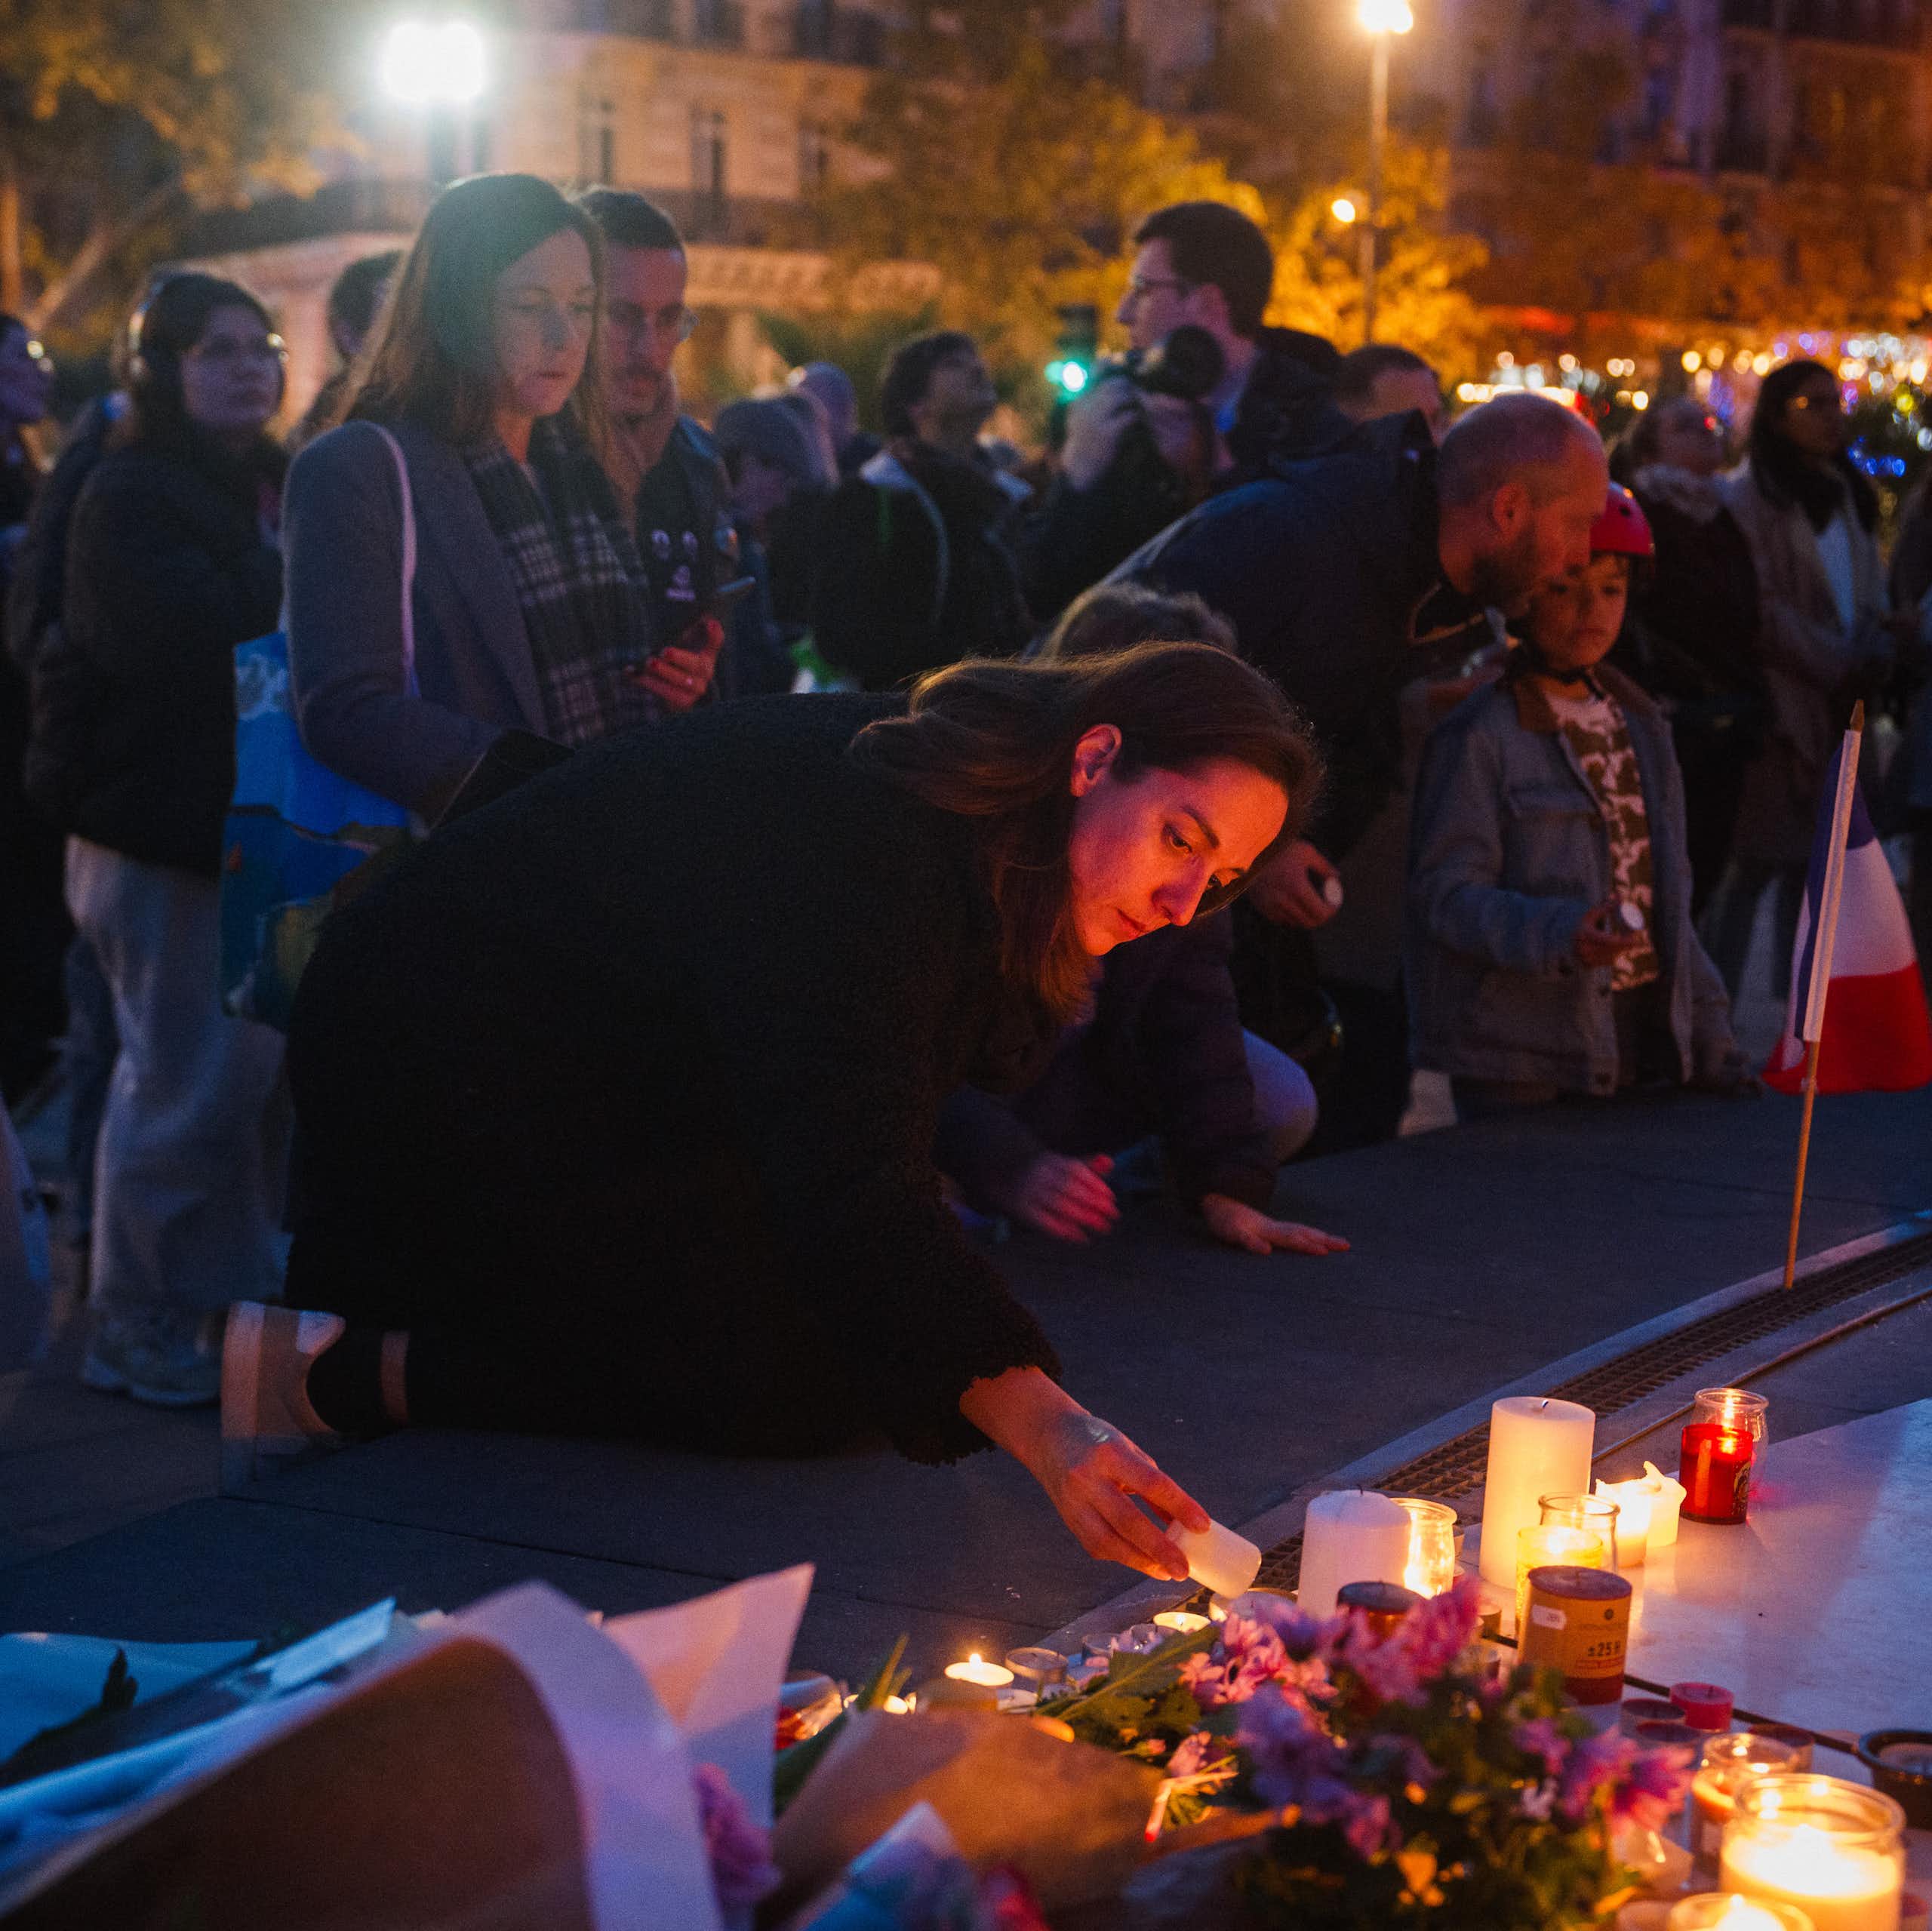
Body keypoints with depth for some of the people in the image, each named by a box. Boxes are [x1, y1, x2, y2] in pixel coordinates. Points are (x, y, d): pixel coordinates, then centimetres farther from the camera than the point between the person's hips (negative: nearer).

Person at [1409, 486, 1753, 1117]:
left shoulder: (1640, 725, 15)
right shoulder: (1478, 734, -8)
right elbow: (1446, 892, -14)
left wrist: (1709, 1041, 15)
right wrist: (1557, 937, -29)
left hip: (1645, 1040, 6)